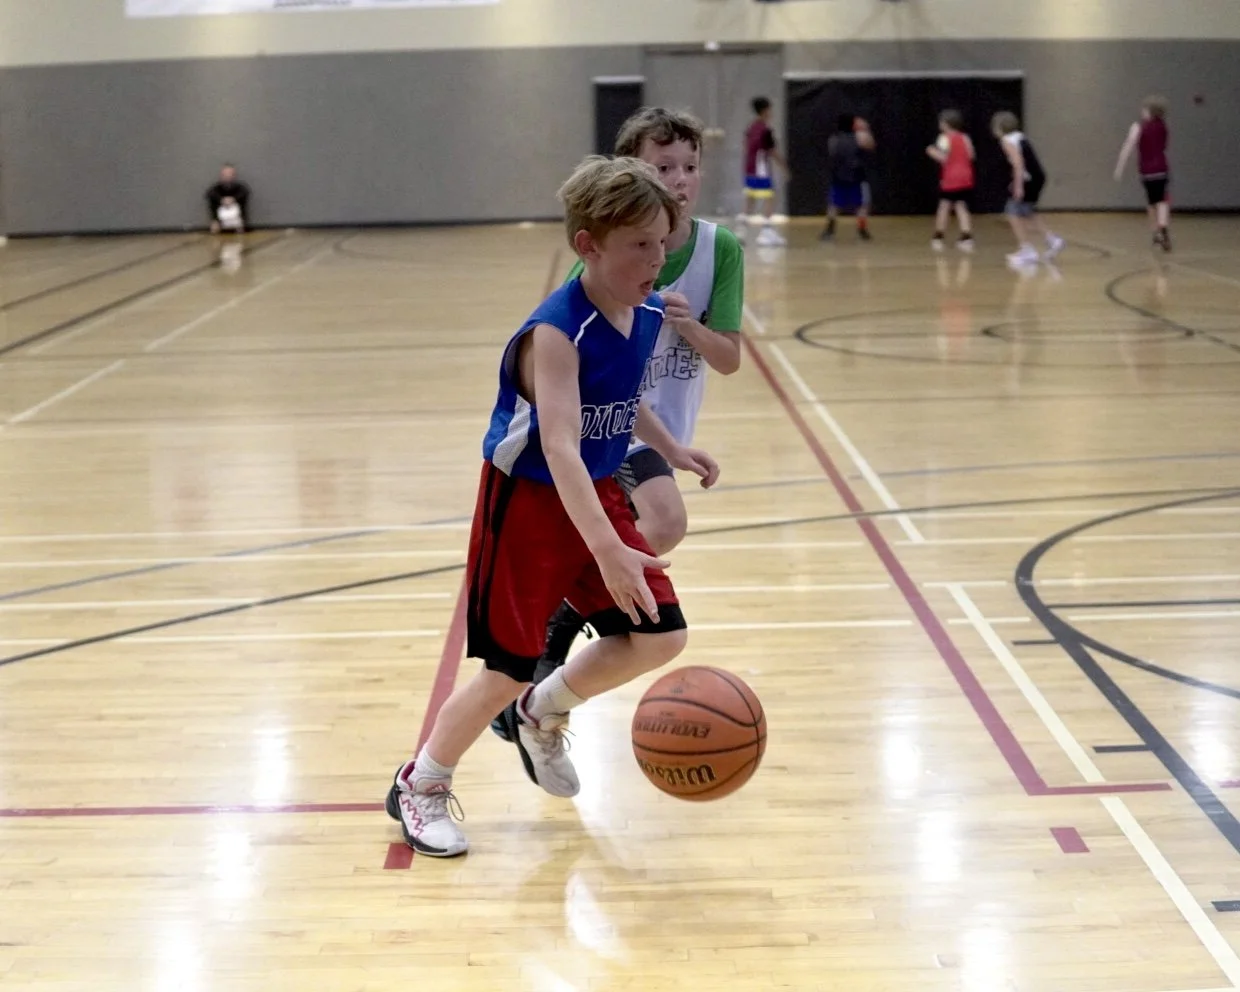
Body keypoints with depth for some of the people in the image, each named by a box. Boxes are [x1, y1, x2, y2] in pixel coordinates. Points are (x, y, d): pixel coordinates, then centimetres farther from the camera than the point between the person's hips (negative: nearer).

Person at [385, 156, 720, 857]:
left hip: (598, 496, 7)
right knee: (508, 669, -2)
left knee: (660, 637, 0)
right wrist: (608, 550, -47)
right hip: (529, 503, -7)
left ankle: (543, 715, 26)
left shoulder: (648, 316, -3)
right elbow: (559, 446, -39)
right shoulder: (556, 332, -28)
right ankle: (420, 787, 22)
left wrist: (671, 448, 10)